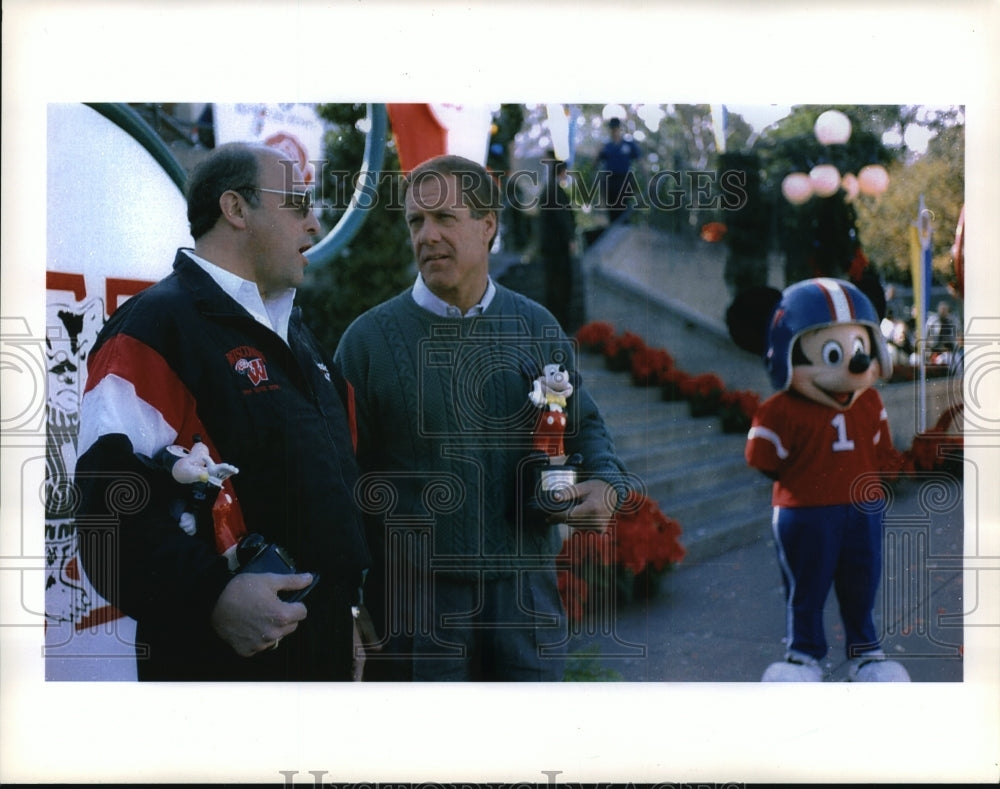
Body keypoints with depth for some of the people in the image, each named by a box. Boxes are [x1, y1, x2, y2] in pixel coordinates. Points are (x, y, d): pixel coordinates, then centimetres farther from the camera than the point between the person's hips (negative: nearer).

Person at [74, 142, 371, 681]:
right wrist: (212, 595, -31)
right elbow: (115, 504, -23)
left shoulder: (291, 332, 16)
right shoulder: (155, 327, -13)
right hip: (227, 654, -8)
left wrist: (357, 588, 18)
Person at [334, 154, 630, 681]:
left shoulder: (537, 328, 7)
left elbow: (583, 425, 18)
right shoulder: (369, 338, -2)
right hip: (413, 593, -2)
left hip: (525, 585, 3)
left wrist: (606, 483, -4)